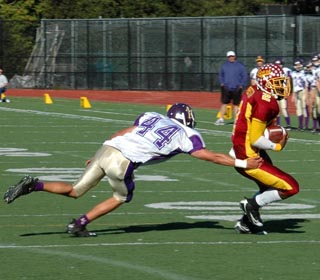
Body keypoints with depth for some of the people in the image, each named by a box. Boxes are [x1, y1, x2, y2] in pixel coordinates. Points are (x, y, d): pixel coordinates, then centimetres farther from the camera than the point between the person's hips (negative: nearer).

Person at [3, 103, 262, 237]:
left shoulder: (151, 117, 24)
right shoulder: (186, 135, 9)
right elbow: (211, 156, 10)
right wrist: (241, 164, 16)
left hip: (106, 149, 6)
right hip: (122, 162, -6)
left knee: (76, 191, 18)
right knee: (121, 198, 23)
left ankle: (33, 186, -1)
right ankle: (80, 224, 14)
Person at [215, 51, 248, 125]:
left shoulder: (240, 66, 2)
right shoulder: (224, 65, 9)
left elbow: (244, 76, 3)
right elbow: (220, 75, 17)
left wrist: (241, 85, -6)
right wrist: (222, 83, 2)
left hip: (236, 89, -2)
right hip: (226, 88, 2)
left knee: (236, 104, 4)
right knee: (224, 103, -2)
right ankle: (221, 119, 1)